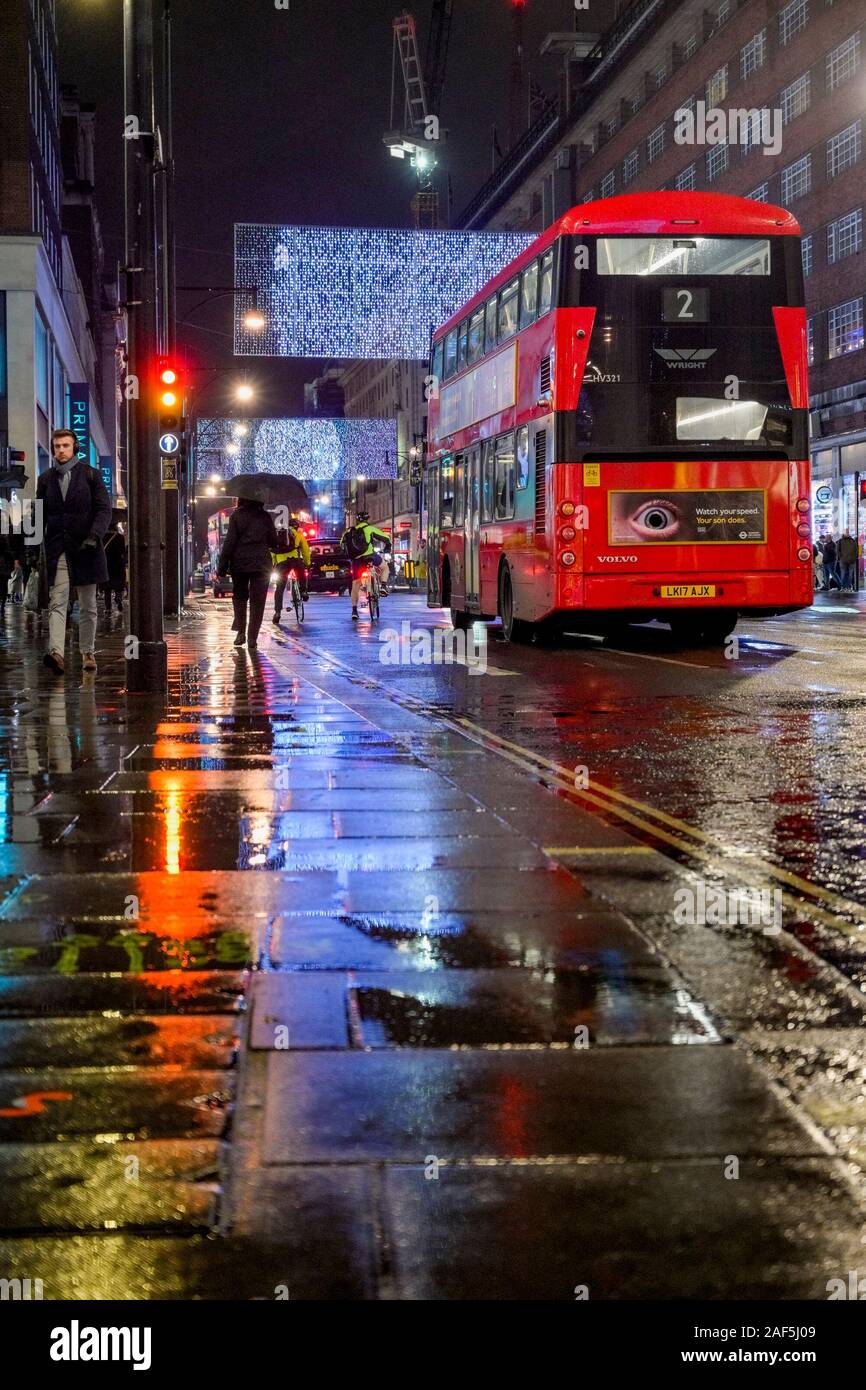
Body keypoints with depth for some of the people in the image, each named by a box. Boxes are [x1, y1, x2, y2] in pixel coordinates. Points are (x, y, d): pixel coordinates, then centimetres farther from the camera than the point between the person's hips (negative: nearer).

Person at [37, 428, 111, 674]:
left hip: (85, 547, -1)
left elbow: (104, 509, -2)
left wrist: (94, 536, -16)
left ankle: (88, 652, 17)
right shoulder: (45, 478, 10)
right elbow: (40, 515, 14)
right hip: (56, 548, 1)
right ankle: (56, 652, -25)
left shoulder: (90, 475, 3)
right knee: (57, 602, -13)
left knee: (88, 605, 7)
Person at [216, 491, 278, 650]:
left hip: (240, 562, -1)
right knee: (257, 602, 5)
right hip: (261, 563, 1)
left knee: (239, 597, 16)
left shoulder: (237, 515, -3)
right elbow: (274, 542, 9)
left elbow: (229, 542, -6)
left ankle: (241, 631, 1)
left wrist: (222, 566, -4)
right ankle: (252, 638, 1)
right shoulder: (266, 517, 3)